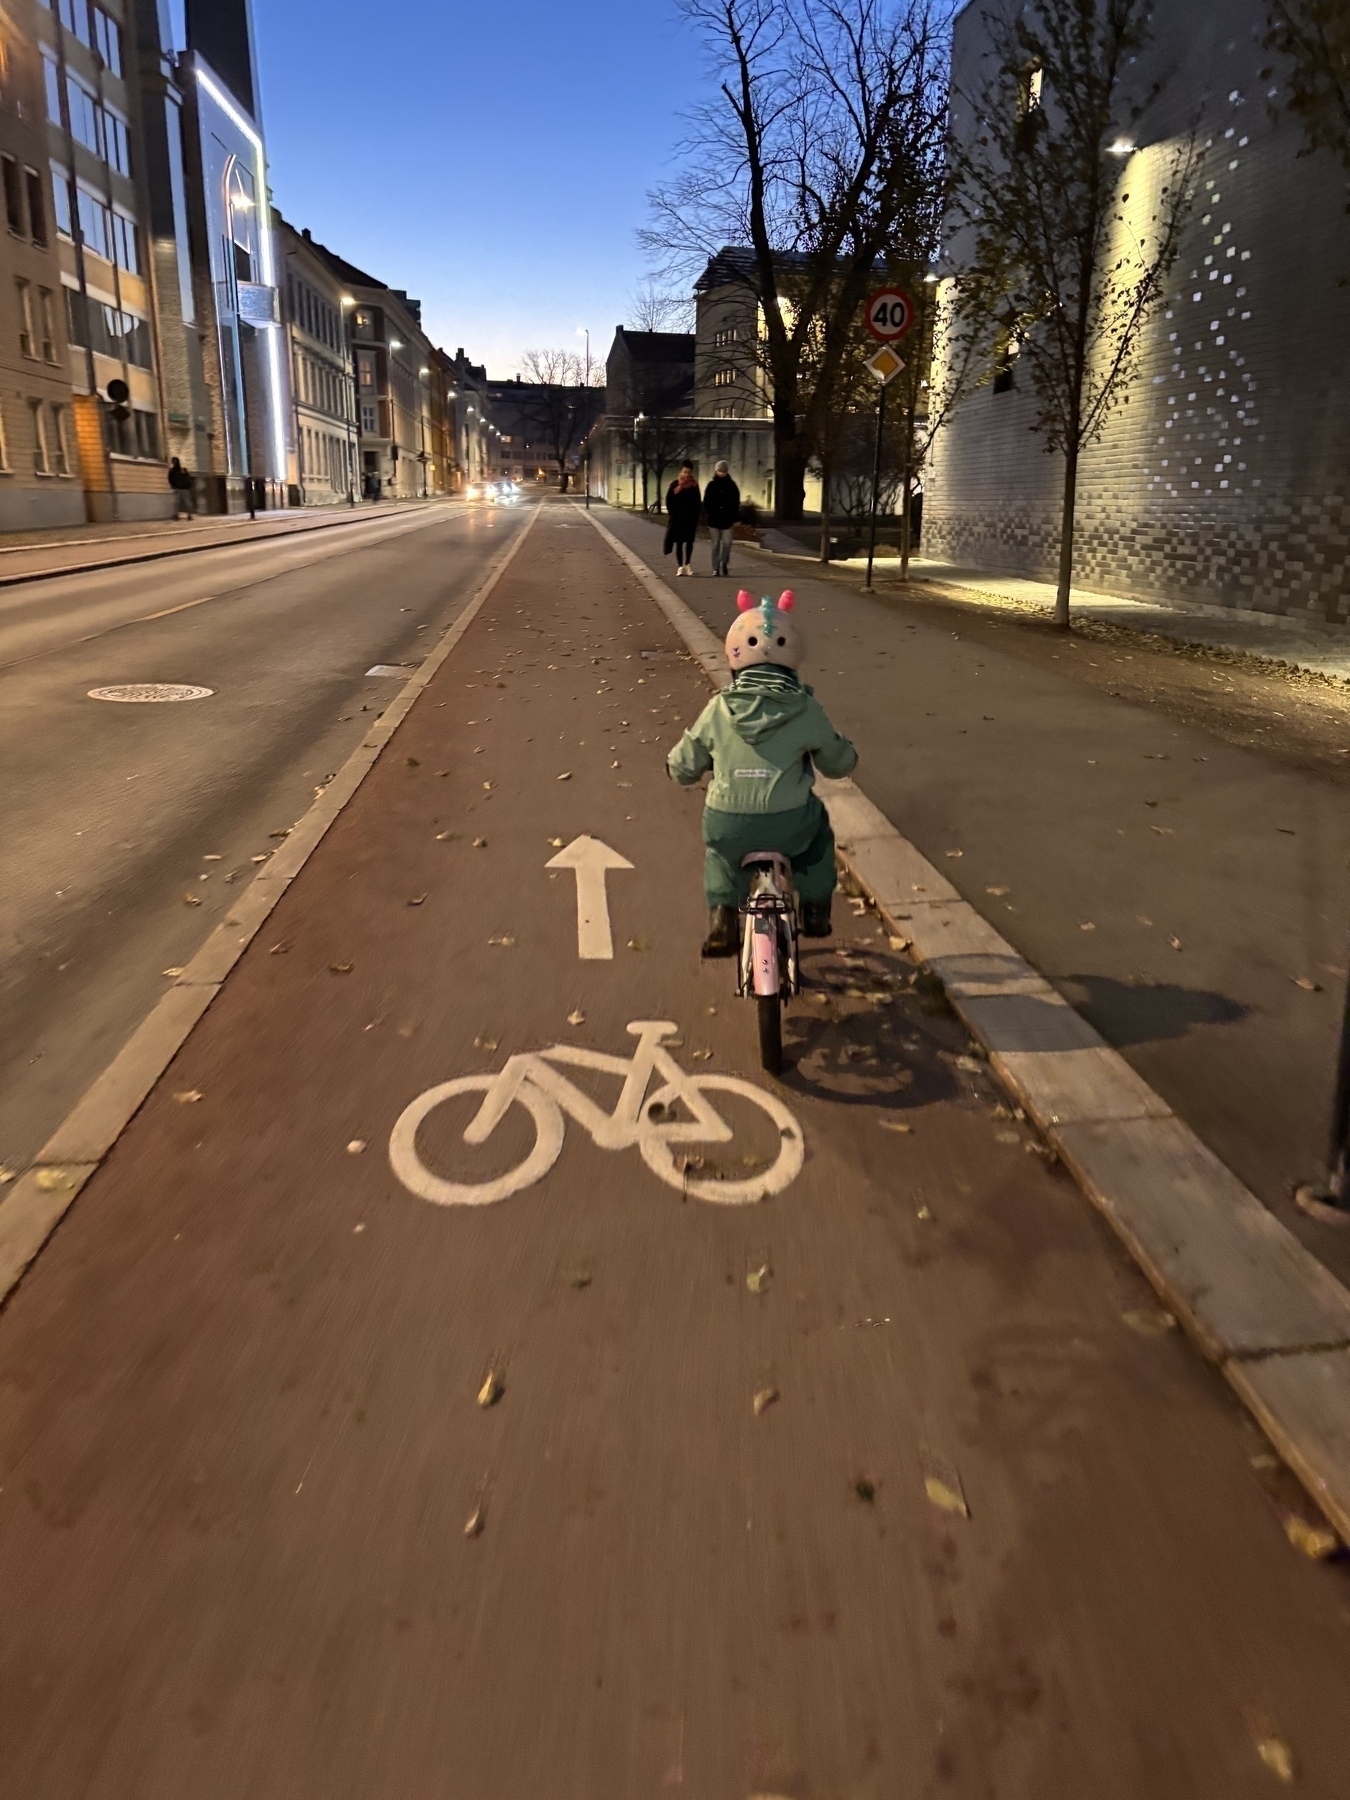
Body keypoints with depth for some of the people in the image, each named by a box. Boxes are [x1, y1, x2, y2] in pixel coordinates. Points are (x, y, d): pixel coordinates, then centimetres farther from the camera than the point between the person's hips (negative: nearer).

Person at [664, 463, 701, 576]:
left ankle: (688, 564, 15)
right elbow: (669, 502, -1)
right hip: (678, 519, -2)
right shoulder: (674, 485, -3)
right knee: (679, 542, 0)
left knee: (689, 542, 4)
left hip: (691, 518, 2)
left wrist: (696, 515, 0)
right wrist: (673, 514, -6)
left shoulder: (694, 485, 3)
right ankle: (680, 566, 3)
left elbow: (698, 502, 8)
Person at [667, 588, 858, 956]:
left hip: (729, 828, 1)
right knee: (817, 827, 33)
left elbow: (683, 766, 10)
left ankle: (721, 920, 25)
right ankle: (815, 912, 34)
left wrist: (681, 770, 35)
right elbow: (839, 762, 14)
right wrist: (846, 755, 38)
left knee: (717, 844, 36)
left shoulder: (719, 708, 1)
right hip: (789, 826, -1)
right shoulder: (806, 710, -1)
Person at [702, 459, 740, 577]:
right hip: (714, 520, 0)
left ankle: (724, 563, 16)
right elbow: (706, 503, 3)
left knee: (726, 543, -6)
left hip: (727, 519, 0)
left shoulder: (731, 485, 5)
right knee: (716, 544, 3)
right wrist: (709, 514, -10)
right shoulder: (711, 485, 4)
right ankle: (716, 568, 8)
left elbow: (736, 504, 5)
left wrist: (734, 519, 0)